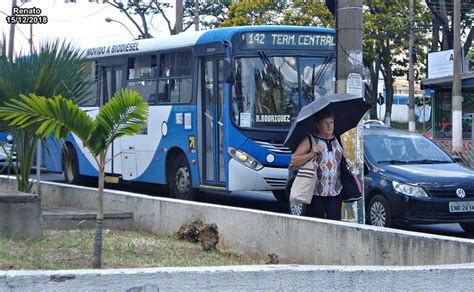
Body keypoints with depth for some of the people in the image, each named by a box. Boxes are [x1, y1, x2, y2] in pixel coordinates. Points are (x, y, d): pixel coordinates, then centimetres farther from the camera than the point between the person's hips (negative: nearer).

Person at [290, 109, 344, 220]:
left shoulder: (337, 140, 15)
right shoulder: (310, 140, -2)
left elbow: (341, 160, 31)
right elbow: (293, 161, -8)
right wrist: (311, 154, -18)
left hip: (335, 192, 5)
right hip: (316, 193, -5)